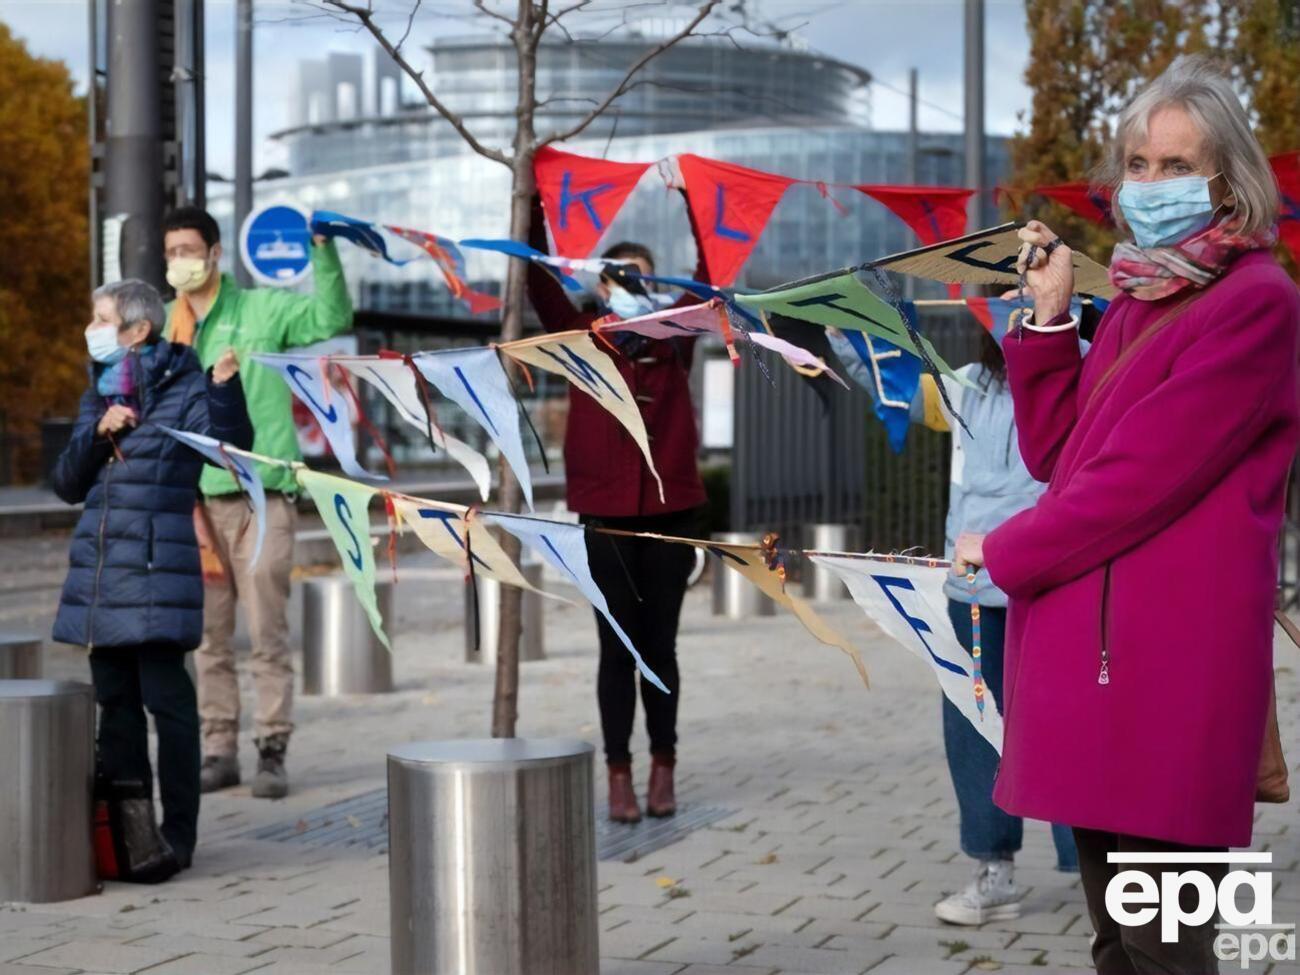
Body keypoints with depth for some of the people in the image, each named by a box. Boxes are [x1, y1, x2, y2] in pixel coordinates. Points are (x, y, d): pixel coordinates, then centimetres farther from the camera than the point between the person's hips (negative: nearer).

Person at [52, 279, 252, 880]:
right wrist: (99, 433, -5)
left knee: (166, 698, -6)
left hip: (156, 569, -7)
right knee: (115, 700, 11)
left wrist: (225, 386, -30)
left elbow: (232, 446, -17)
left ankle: (177, 834, 0)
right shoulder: (98, 395, 16)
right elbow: (68, 485, 12)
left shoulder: (184, 389, -3)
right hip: (101, 569, 7)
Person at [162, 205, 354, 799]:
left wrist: (321, 251, -25)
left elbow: (331, 317, -14)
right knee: (209, 637, 7)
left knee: (267, 633, -3)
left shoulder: (262, 309, 1)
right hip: (197, 499, 4)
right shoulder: (166, 327, 10)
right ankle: (219, 750, 15)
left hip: (261, 495, -3)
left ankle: (272, 752, 3)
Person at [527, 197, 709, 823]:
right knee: (617, 648, 5)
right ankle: (619, 775, 11)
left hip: (671, 513, 1)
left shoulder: (674, 341, 7)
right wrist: (533, 202, -9)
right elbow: (539, 276, -4)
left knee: (660, 646, 9)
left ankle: (663, 769, 19)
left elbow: (710, 274, 5)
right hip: (606, 517, -1)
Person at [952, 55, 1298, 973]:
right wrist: (1050, 316, 6)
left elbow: (1142, 475, -16)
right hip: (1095, 653, 8)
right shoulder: (1134, 306, 18)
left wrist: (1003, 553, -3)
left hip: (1172, 663, -8)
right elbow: (1056, 455, 16)